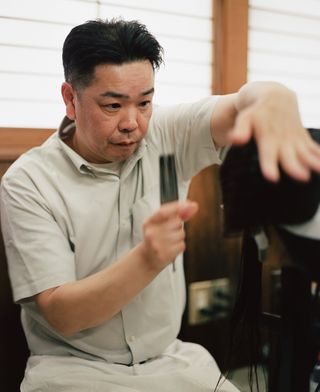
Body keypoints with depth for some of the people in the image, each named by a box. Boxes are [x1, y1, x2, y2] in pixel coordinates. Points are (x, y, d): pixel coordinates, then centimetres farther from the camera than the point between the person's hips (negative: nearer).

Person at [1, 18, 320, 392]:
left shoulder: (165, 136, -3)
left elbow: (251, 99, -18)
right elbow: (61, 314, -15)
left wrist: (273, 102, -42)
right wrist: (147, 259, -31)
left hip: (172, 360, 4)